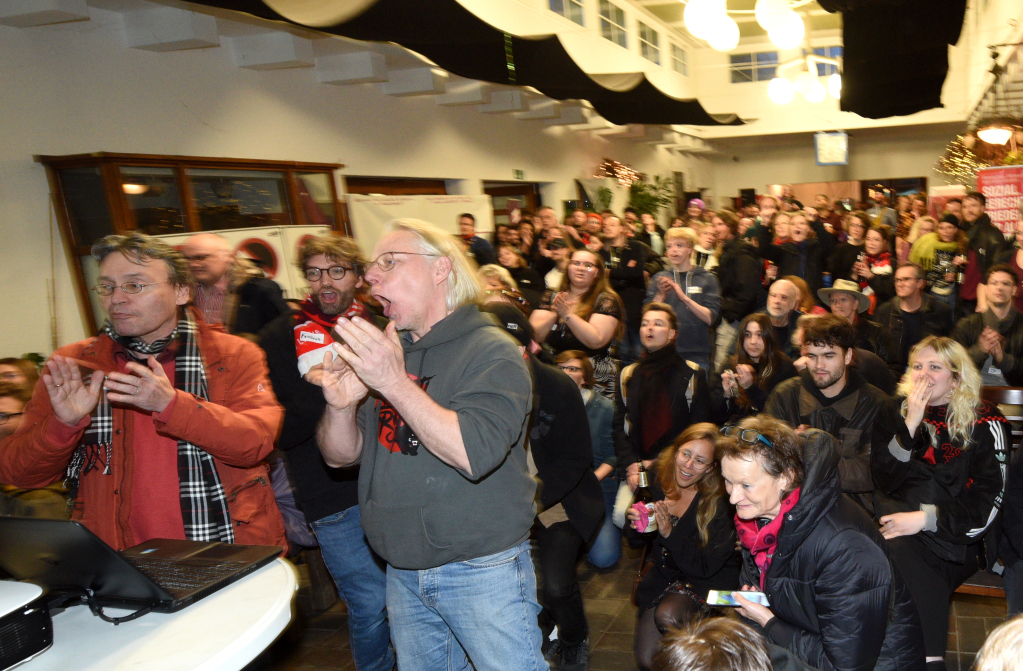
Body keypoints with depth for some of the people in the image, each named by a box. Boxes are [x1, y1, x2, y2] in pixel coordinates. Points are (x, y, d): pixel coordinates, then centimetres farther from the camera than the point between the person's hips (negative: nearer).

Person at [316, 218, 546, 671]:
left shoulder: (492, 352, -12)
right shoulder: (386, 349, 8)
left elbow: (475, 455, -27)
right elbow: (341, 457, 9)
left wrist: (395, 383, -30)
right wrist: (340, 407, -13)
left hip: (481, 571, -6)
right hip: (403, 573, 6)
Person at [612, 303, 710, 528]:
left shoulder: (692, 375, 7)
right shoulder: (628, 376, 17)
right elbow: (619, 427, 12)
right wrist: (631, 465, -5)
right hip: (636, 468, 3)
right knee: (622, 515, -23)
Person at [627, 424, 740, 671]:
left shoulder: (719, 502, -21)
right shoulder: (658, 483, -8)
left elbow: (707, 565, -25)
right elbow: (637, 540, 4)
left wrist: (670, 533, -35)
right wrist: (635, 523, -19)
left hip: (710, 580, -4)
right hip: (664, 574, 5)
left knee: (667, 615, -34)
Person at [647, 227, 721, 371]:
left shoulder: (707, 279, 6)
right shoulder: (659, 278, 11)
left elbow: (710, 318, -6)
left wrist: (684, 297, -17)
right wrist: (660, 295, -15)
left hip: (696, 355, -1)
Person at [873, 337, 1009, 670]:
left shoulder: (985, 423, 0)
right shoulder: (898, 411, 9)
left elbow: (989, 505, -8)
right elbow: (883, 481, -2)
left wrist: (926, 518, -19)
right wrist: (910, 425, -12)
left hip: (954, 540, -3)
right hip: (898, 515, 3)